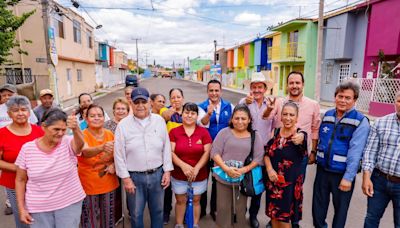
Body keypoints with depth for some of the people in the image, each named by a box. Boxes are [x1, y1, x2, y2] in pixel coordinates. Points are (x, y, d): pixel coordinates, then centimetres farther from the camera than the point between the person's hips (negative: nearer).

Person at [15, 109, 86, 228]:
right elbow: (20, 180, 1)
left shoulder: (68, 143, -12)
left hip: (70, 203, -1)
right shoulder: (27, 148, -8)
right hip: (38, 208, 1)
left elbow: (80, 143, -37)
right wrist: (22, 208, -1)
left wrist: (75, 128, -58)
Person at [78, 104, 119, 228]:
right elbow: (86, 152, -36)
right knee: (91, 218, 11)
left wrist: (114, 164, -11)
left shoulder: (110, 134, -3)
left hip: (108, 183, 4)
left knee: (108, 217, 18)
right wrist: (102, 148, -55)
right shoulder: (82, 135, -15)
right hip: (89, 185, -3)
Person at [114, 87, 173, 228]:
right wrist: (125, 178, -6)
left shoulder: (159, 121, -1)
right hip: (134, 176, -1)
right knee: (136, 214, 15)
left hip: (157, 174, 2)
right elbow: (119, 154, -5)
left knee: (157, 211, 18)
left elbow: (166, 148, 2)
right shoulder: (123, 125, -7)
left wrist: (167, 171, 0)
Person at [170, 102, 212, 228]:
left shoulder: (204, 132, -4)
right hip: (178, 175, 0)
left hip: (199, 175, 0)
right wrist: (183, 166, -23)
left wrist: (196, 168, -18)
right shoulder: (174, 132, -5)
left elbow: (207, 152, -7)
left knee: (196, 200, 15)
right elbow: (171, 152, -10)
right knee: (180, 201, 15)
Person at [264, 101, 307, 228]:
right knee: (274, 214, 17)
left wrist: (300, 141, -59)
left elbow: (304, 152, -37)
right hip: (273, 180, 4)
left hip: (291, 182, -3)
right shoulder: (276, 132, -2)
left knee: (284, 217, 9)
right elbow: (267, 153, 5)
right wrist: (269, 169, -12)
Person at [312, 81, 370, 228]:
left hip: (342, 174, -4)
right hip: (322, 169, 4)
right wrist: (315, 155, 10)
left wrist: (348, 177, -20)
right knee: (318, 206, 16)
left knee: (340, 209, 15)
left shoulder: (361, 121, -12)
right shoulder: (327, 115, 4)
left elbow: (355, 151, -17)